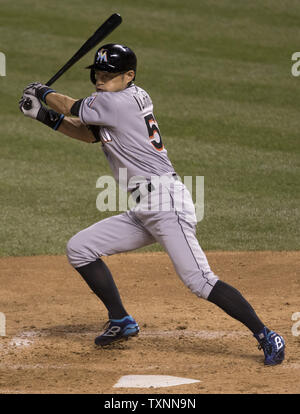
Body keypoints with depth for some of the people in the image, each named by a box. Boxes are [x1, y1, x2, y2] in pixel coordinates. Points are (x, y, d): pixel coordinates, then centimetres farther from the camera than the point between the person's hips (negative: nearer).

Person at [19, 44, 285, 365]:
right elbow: (90, 135, 27)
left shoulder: (117, 101, -9)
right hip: (142, 212, 10)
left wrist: (42, 92, 23)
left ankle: (266, 336, -15)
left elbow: (72, 109, 5)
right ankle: (121, 322, 18)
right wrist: (44, 115, 20)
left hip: (166, 201, -10)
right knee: (79, 249, 11)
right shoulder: (130, 100, 18)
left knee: (199, 280, -19)